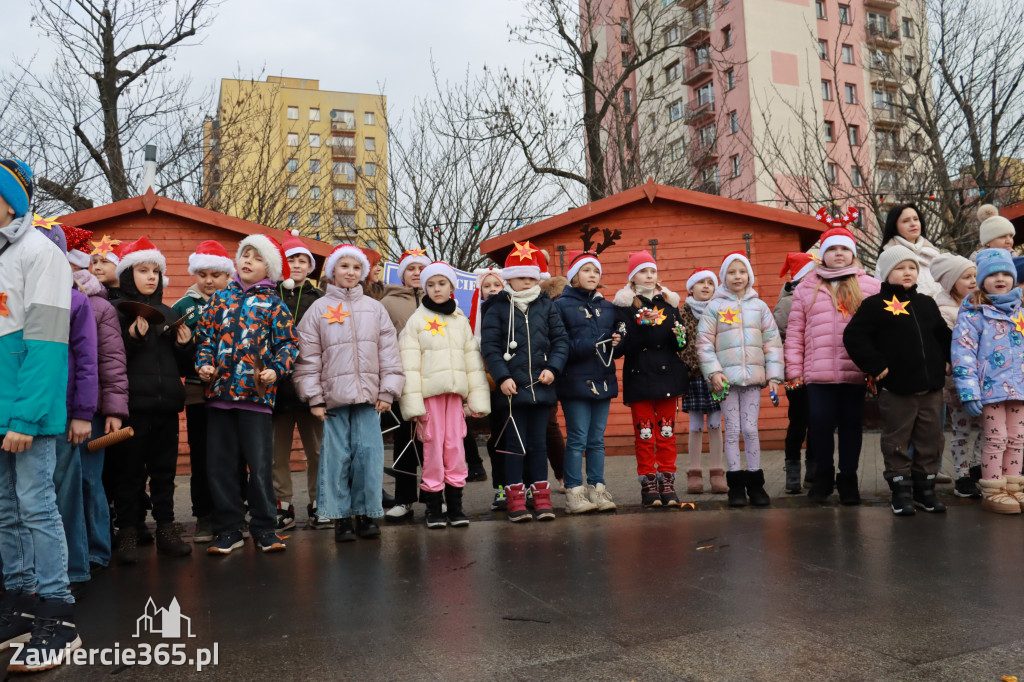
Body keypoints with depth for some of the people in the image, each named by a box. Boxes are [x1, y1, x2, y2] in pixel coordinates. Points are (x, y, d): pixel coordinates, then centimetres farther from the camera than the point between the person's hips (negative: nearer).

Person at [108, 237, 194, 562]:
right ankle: (128, 533, 11)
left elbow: (182, 366, 20)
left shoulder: (167, 313, 16)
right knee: (130, 472, 2)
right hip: (132, 404, -5)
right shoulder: (118, 311, 0)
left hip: (166, 404, 5)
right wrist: (131, 338, -22)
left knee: (165, 471, 10)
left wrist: (185, 345, 1)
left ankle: (166, 529, 18)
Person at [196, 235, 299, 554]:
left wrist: (275, 370, -14)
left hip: (256, 392, -3)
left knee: (260, 465, 0)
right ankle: (228, 528, 17)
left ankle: (263, 527, 13)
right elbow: (205, 334, 13)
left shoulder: (273, 304, 5)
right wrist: (204, 364, -3)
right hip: (219, 390, 3)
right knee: (220, 464, 6)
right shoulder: (221, 297, 13)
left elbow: (288, 343, 2)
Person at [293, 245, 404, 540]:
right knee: (336, 455, -1)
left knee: (369, 453, -1)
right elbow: (308, 357, 2)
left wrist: (388, 391, 2)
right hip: (334, 395, -1)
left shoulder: (374, 308, 10)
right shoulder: (319, 309, 5)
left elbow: (389, 352, 8)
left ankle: (366, 513, 12)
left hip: (368, 395, 1)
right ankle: (340, 516, 11)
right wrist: (314, 398, -3)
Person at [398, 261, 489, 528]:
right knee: (433, 446, -3)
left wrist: (477, 398, 5)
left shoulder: (461, 321, 14)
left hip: (455, 391, 3)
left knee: (455, 445, 3)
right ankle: (433, 508, 6)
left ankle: (455, 505, 11)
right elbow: (409, 364, -4)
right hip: (429, 392, -3)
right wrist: (413, 402, -12)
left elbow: (473, 360, 12)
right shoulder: (417, 320, 3)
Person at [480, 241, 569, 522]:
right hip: (512, 387, -2)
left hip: (542, 386, 3)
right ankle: (515, 498, 12)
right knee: (515, 443, 3)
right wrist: (502, 377, -14)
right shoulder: (497, 307, 0)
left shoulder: (547, 306, 8)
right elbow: (489, 346, -6)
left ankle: (541, 496, 19)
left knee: (539, 443, 10)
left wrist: (553, 368, -7)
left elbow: (560, 339, 6)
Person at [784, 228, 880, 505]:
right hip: (818, 373, 0)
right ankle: (823, 475, 21)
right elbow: (795, 331, 7)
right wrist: (794, 369, 1)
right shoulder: (807, 288, 10)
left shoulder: (870, 287, 9)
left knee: (851, 425, 7)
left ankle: (848, 479, 21)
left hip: (856, 372, 0)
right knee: (820, 423, 2)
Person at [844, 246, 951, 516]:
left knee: (930, 441, 11)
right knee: (897, 442, 3)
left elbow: (942, 334, 25)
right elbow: (854, 336, -12)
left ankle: (925, 488, 23)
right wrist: (875, 365, -15)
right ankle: (901, 491, 13)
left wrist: (945, 359, 11)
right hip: (896, 389, -5)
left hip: (931, 387, 6)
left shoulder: (926, 303, 13)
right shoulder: (876, 304, -5)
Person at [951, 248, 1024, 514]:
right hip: (991, 386, -6)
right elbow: (963, 352, -12)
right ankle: (992, 493, 5)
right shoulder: (974, 311, -6)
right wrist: (969, 392, -19)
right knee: (996, 439, -4)